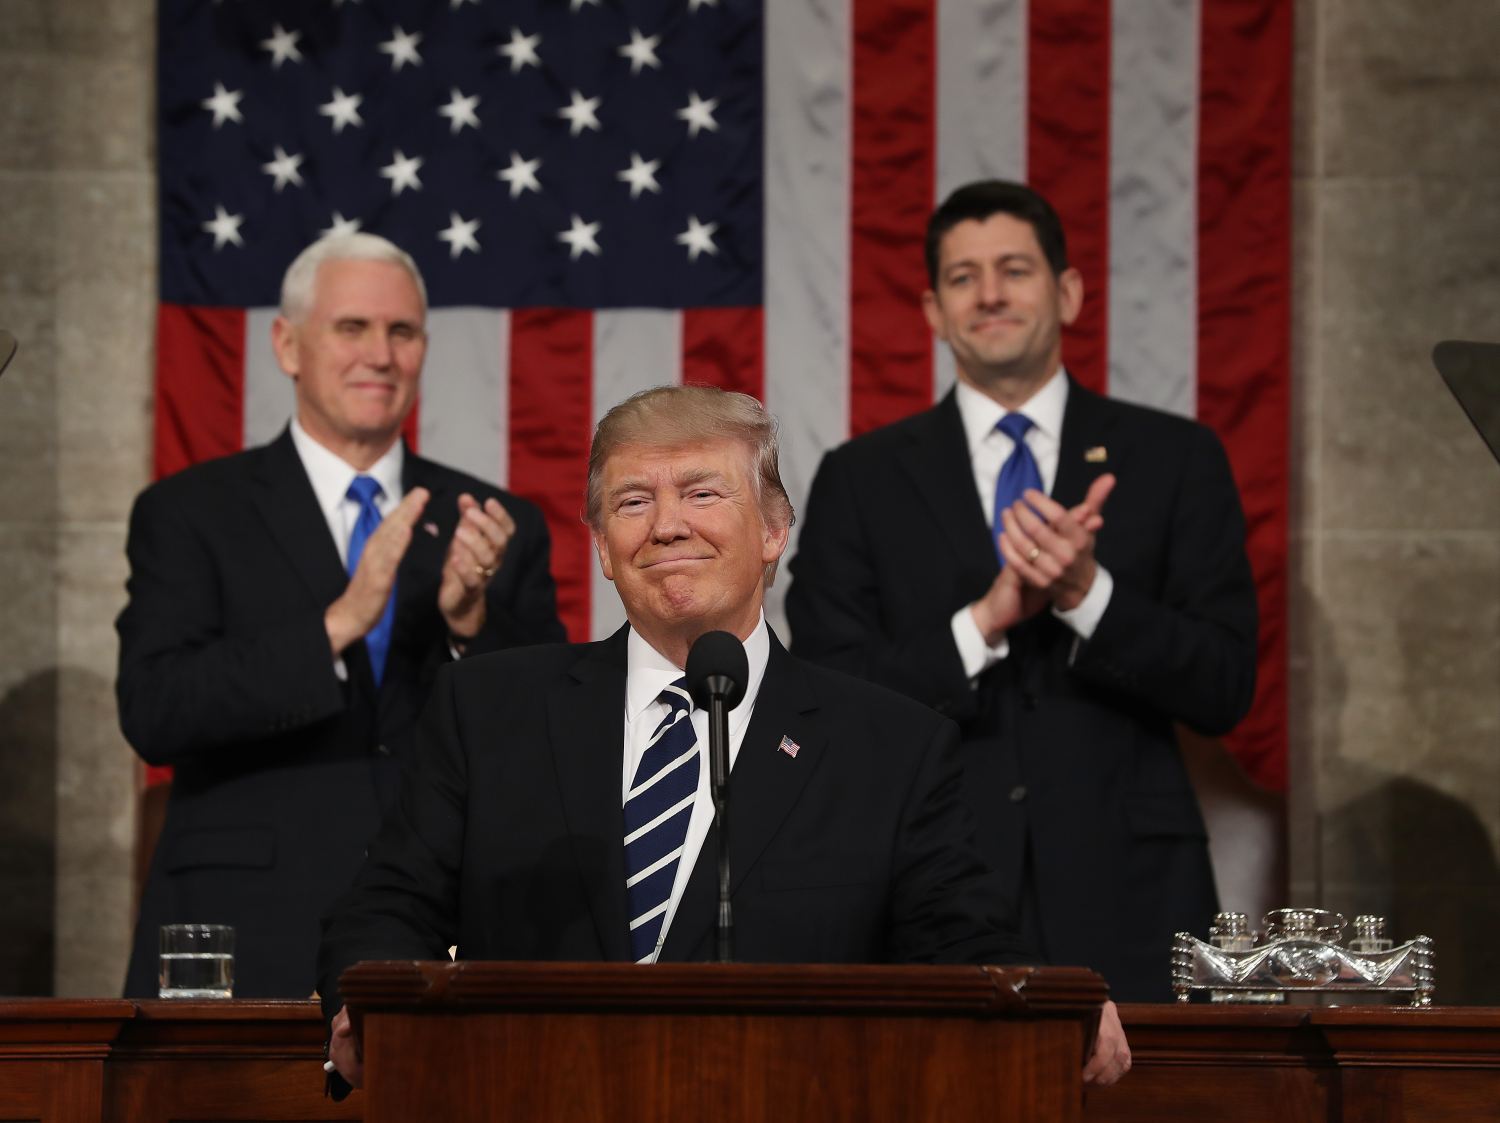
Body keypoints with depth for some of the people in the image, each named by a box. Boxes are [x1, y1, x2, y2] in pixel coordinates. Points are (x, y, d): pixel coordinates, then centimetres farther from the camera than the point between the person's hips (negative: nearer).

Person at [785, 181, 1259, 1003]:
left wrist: (1087, 592, -14)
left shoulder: (1174, 461, 8)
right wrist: (985, 619, -14)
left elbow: (1224, 690, 1)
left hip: (1124, 902, 0)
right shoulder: (862, 480, 8)